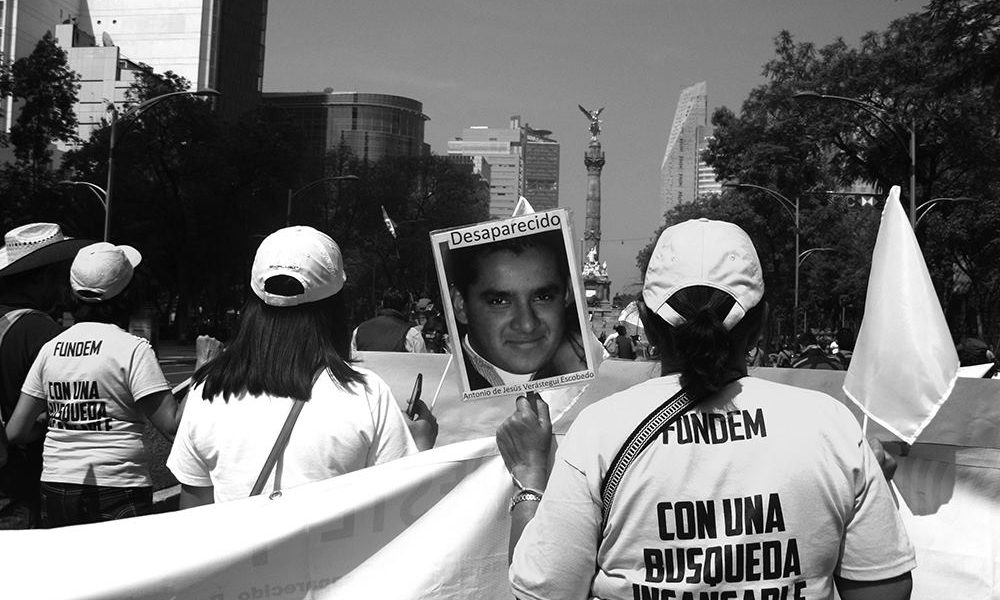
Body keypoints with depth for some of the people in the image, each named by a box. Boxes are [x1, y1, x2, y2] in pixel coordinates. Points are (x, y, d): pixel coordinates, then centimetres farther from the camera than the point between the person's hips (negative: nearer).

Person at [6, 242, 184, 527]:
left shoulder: (51, 348, 6)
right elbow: (172, 425, -15)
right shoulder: (133, 349, -10)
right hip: (118, 491, -5)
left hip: (55, 492, 5)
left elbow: (16, 432, 7)